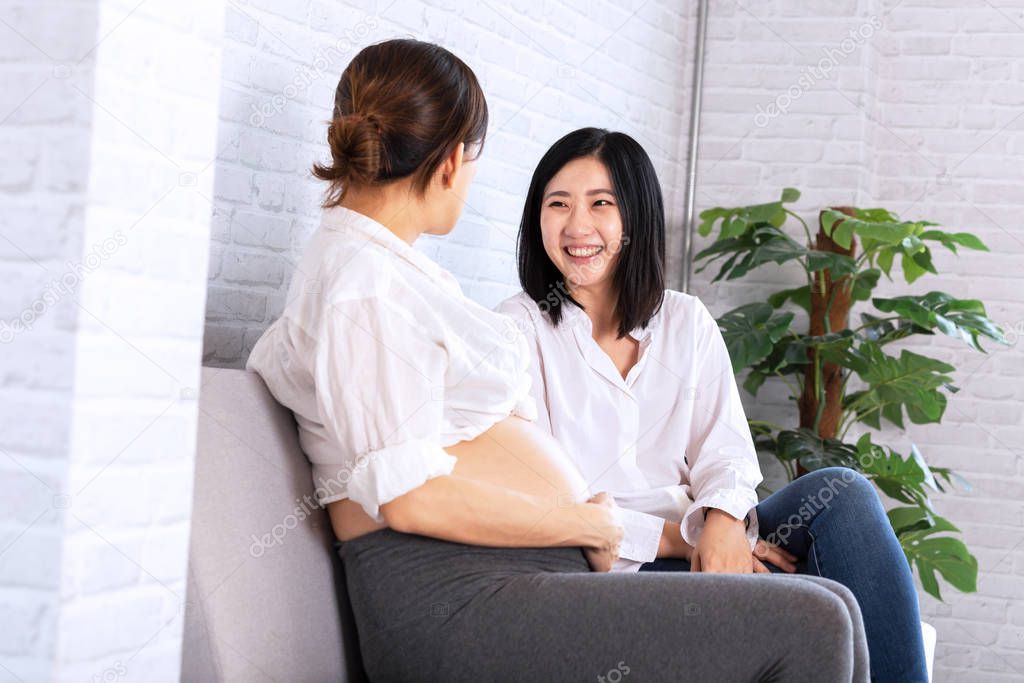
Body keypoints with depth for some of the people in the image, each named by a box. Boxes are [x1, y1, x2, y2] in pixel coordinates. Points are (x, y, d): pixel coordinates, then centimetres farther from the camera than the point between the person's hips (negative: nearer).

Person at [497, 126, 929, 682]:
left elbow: (725, 449, 6)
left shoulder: (688, 322, 15)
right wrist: (674, 536, -15)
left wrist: (723, 517, -19)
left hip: (695, 546, 5)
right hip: (603, 569, -5)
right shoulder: (518, 328, 0)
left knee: (840, 489, -22)